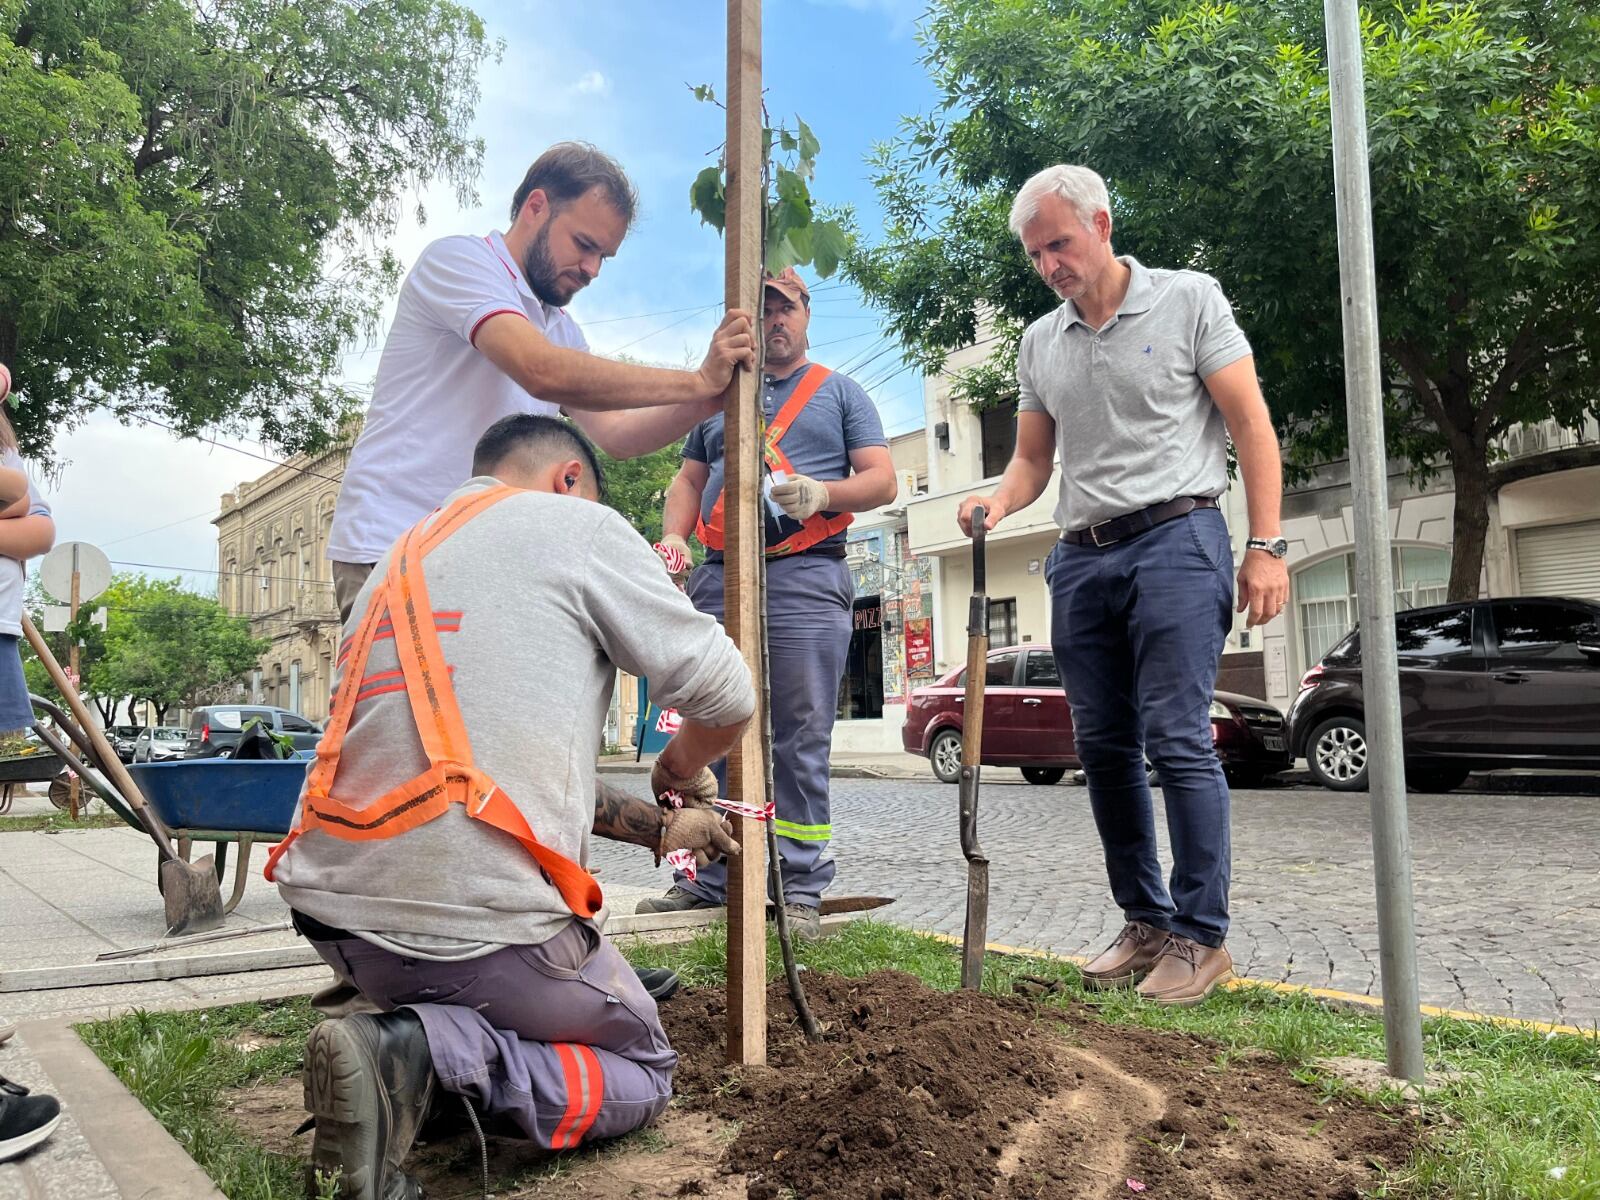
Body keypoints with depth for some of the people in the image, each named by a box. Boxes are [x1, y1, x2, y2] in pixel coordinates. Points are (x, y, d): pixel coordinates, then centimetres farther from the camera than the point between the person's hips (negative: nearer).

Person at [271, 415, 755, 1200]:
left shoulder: (395, 566, 23)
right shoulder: (577, 524, 0)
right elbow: (727, 697, -1)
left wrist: (656, 826, 28)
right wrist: (681, 770, 22)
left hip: (332, 903, 9)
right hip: (477, 919, -8)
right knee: (642, 1074, 16)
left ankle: (414, 1038, 8)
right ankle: (436, 1054, -9)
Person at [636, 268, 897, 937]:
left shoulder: (839, 392, 15)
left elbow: (881, 478, 6)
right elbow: (689, 481, 22)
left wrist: (822, 493, -14)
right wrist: (673, 535, 1)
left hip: (806, 579, -3)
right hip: (718, 580, 4)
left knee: (800, 743, -5)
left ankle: (800, 889, 0)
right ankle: (708, 879, 10)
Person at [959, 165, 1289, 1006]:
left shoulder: (1187, 300, 1)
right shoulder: (1039, 343, 15)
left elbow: (1250, 425, -2)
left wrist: (1265, 545, -10)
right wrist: (999, 501, -5)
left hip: (1175, 540, -5)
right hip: (1081, 557, 6)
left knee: (1177, 740, -11)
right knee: (1104, 747, 6)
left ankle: (1200, 936, 0)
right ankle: (1145, 922, 18)